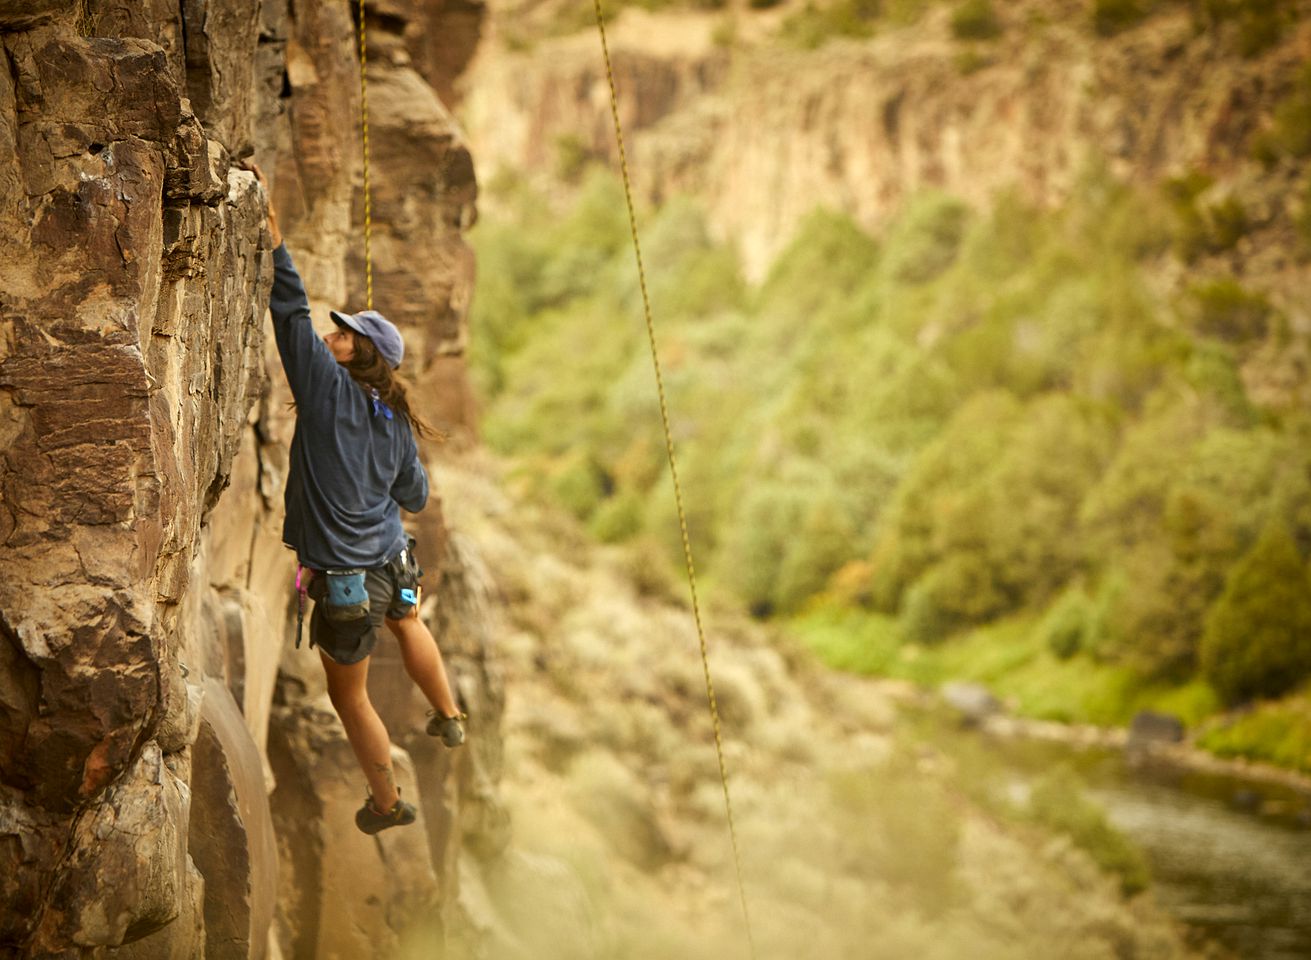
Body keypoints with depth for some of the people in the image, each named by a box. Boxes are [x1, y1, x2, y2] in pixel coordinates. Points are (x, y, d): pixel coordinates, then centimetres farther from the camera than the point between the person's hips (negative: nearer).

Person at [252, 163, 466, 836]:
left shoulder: (326, 387, -16)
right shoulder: (395, 424, 0)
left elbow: (291, 308, -17)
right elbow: (416, 497, 11)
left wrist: (268, 221, -13)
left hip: (345, 580, -6)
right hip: (394, 564, 6)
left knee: (349, 694, 15)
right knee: (406, 621, 40)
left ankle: (387, 802, 30)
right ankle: (448, 718, 57)